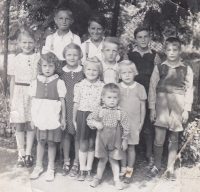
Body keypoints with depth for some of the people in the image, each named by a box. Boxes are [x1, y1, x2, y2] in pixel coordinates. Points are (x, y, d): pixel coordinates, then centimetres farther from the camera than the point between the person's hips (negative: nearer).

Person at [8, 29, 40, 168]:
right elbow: (13, 80, 8)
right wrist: (11, 98, 7)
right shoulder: (17, 59, 4)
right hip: (19, 94, 2)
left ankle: (28, 154, 17)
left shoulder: (38, 58, -1)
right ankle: (21, 155, 19)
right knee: (19, 126, 7)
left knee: (31, 125, 5)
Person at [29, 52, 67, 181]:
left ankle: (51, 168, 21)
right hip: (40, 117, 2)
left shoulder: (59, 82, -4)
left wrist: (63, 118, -1)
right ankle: (38, 167, 27)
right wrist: (33, 117, 7)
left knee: (52, 142, 6)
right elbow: (34, 101, 7)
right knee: (41, 141, 12)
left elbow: (62, 101, -1)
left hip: (53, 118, -2)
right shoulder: (36, 82, 3)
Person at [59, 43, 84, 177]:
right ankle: (66, 161, 25)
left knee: (78, 135, 4)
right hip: (65, 108, 2)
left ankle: (76, 162, 19)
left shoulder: (83, 72, -1)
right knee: (66, 134, 9)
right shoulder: (61, 72, 4)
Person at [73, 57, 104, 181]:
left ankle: (88, 170, 23)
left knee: (92, 144, 10)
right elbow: (76, 103, 4)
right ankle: (82, 170, 22)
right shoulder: (79, 85, -1)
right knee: (83, 144, 8)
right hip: (82, 115, 0)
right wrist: (74, 119, 8)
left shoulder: (102, 86, -2)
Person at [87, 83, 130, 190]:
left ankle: (117, 180, 23)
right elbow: (89, 119, 2)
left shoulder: (120, 113, -8)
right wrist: (95, 123, -18)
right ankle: (98, 178, 31)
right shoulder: (100, 110, -6)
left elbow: (126, 127, -3)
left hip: (115, 141, -1)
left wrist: (125, 140, -1)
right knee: (102, 159, 13)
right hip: (102, 140, 1)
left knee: (114, 160, 10)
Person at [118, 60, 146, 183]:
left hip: (134, 122, -1)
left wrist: (141, 122, 3)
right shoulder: (117, 88, -1)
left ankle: (129, 171, 20)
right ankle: (123, 169, 24)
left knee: (131, 147, 7)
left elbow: (143, 107, 2)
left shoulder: (139, 88, -4)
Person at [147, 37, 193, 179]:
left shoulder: (186, 69, 1)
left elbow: (189, 89, 3)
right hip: (161, 104, 0)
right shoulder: (159, 68, 1)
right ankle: (157, 166, 19)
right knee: (159, 138, -2)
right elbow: (152, 87, 2)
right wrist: (152, 108, -2)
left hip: (178, 106, 1)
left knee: (174, 138, 9)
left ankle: (170, 168, 23)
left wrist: (186, 109, -1)